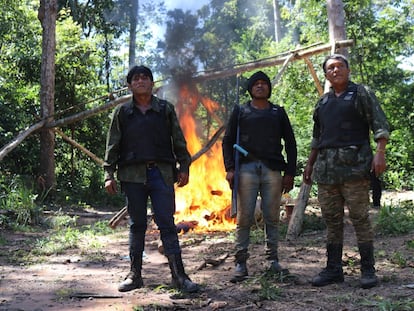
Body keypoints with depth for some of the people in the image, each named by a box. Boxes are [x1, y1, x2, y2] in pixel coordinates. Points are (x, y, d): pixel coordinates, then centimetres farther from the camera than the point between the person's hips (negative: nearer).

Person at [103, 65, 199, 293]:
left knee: (167, 224, -3)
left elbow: (178, 141, 12)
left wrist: (184, 167, 5)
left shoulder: (165, 109, 10)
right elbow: (112, 146, 10)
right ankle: (135, 274, 16)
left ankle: (179, 276, 0)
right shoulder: (122, 112, 10)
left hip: (161, 173, -1)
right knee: (137, 225, 7)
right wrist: (109, 175, 3)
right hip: (133, 175, 1)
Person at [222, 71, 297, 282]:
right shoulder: (240, 112, 13)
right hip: (246, 168, -1)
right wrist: (230, 168, -4)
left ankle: (273, 260, 12)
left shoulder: (278, 113, 16)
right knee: (244, 218, -4)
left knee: (272, 217, 3)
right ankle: (241, 263, 0)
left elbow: (290, 143, 15)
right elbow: (228, 141, 9)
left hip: (272, 169, 1)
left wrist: (290, 172, 6)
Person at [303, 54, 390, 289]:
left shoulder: (362, 93, 4)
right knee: (332, 220, 8)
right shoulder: (323, 102, 20)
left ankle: (368, 270, 1)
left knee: (360, 218, -6)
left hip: (354, 165, -6)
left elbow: (380, 125, -3)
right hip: (326, 168, 6)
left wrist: (380, 153, -15)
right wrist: (310, 164, 22)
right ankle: (334, 269, 15)